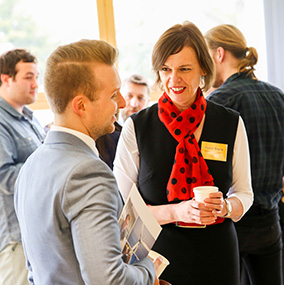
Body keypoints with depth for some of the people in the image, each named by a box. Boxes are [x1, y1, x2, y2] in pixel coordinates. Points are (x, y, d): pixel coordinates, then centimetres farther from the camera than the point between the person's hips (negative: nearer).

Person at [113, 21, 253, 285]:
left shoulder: (231, 124, -3)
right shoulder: (136, 127, -8)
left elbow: (244, 193, 7)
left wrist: (225, 207, -15)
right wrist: (176, 212, -20)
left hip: (217, 257, 2)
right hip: (158, 254, -2)